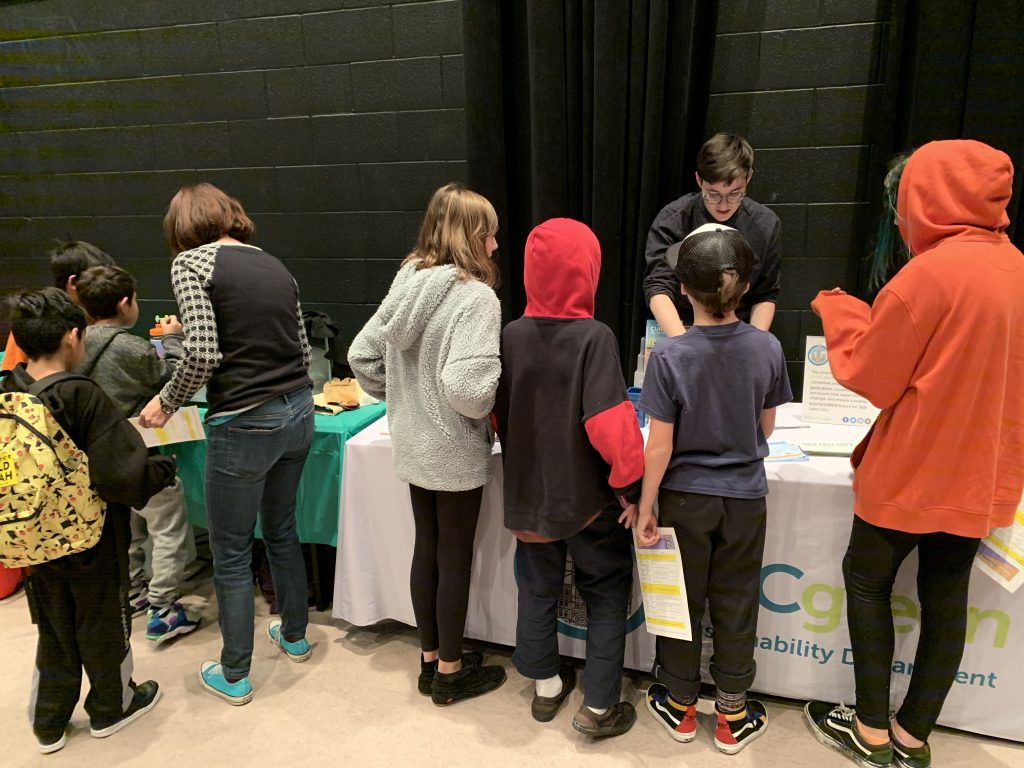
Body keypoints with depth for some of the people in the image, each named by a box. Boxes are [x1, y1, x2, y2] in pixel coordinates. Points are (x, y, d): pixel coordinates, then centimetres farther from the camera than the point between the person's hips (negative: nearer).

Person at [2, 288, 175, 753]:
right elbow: (124, 474, -29)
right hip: (91, 541, -5)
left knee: (53, 629, 23)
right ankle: (111, 707, 37)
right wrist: (164, 470, -12)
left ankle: (49, 723, 37)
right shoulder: (83, 398, -25)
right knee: (103, 624, 17)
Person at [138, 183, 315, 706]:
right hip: (298, 412, 7)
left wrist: (166, 402, -1)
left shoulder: (191, 262, -6)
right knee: (281, 529, 25)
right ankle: (294, 636, 42)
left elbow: (203, 353, -17)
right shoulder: (276, 266, 12)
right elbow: (303, 351, 12)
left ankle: (233, 676, 26)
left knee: (230, 553, 11)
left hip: (244, 425, -6)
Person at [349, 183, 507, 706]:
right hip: (456, 454, -7)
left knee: (426, 550, 19)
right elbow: (466, 386, -31)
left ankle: (430, 658, 36)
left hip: (412, 447, 7)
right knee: (455, 559, 9)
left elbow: (362, 355, 5)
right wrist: (494, 403, -10)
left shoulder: (407, 283, 2)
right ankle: (450, 672, 28)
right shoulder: (475, 296, -20)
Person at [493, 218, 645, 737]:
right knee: (606, 598, 14)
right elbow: (611, 422, -25)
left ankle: (546, 685, 38)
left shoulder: (511, 335, -6)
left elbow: (497, 413, 4)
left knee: (538, 589, 21)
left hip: (529, 493, 5)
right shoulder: (593, 337, -20)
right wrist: (630, 486, -12)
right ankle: (599, 708, 22)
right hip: (589, 497, -4)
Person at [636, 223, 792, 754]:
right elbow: (765, 428, 3)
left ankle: (680, 707, 32)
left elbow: (659, 447, -16)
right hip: (745, 497, 2)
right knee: (735, 607, 15)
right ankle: (731, 716, 31)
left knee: (683, 603, 14)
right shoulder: (767, 348, -10)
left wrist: (645, 509, -5)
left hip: (686, 498, -2)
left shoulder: (669, 356, -19)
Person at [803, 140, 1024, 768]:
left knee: (867, 581, 10)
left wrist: (838, 311, 2)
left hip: (915, 469, -7)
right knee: (946, 596, 13)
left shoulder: (931, 273, -20)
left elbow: (871, 376, -12)